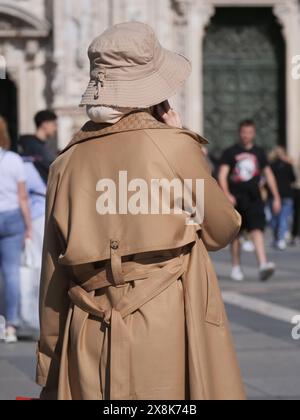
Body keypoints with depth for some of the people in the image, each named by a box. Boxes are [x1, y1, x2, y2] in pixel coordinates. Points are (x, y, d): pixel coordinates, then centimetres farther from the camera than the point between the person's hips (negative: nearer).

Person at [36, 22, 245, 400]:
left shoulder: (68, 162, 5)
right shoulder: (174, 146, -6)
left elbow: (53, 276, 9)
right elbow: (222, 230, 8)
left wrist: (50, 374, 18)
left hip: (90, 340, 4)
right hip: (167, 333, -4)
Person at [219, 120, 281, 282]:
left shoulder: (259, 153, 12)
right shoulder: (230, 152, 2)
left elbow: (268, 175, 17)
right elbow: (222, 175, -5)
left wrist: (276, 197, 12)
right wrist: (227, 195, -21)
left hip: (254, 198, 1)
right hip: (236, 199, -1)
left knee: (257, 230, -14)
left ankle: (263, 265, -27)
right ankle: (236, 267, 18)